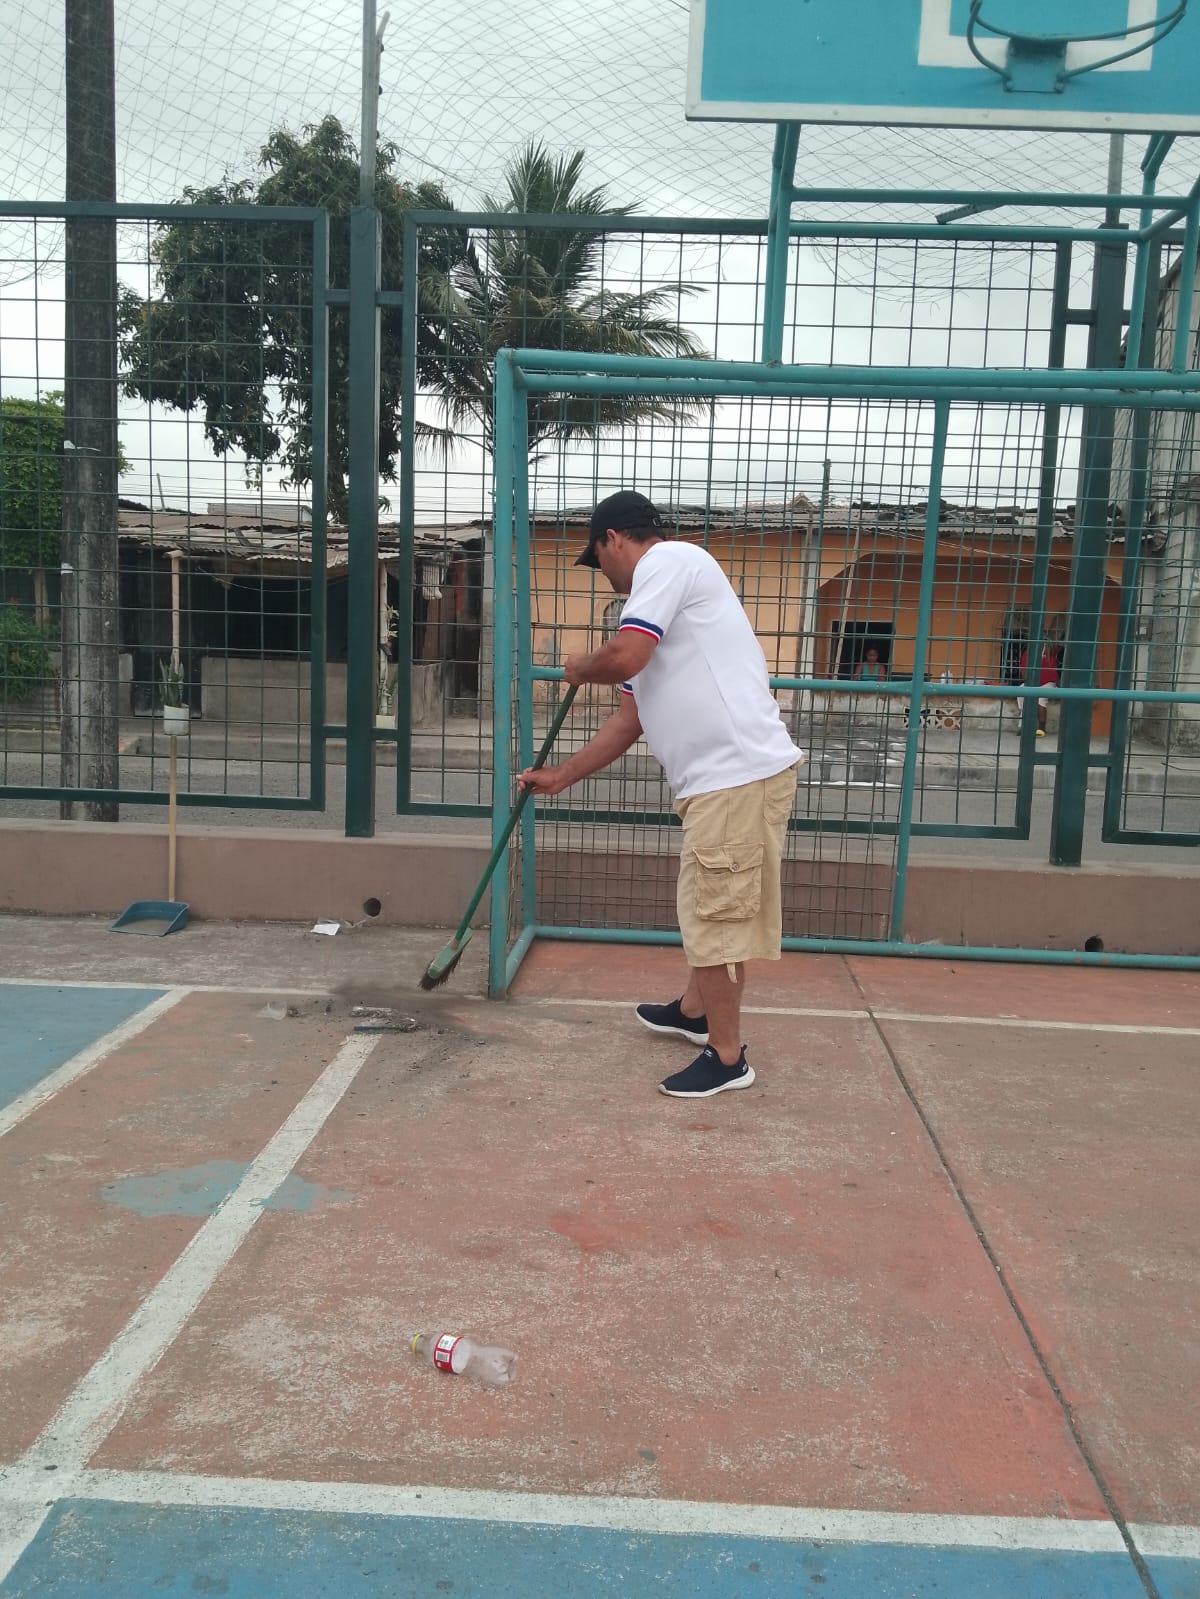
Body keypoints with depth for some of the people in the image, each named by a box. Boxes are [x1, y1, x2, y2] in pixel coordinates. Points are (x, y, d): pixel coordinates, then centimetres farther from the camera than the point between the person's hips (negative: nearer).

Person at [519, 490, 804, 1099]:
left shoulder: (670, 559, -7)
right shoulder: (655, 611, 23)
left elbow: (623, 658, -20)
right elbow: (629, 718, 27)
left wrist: (577, 669, 3)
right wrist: (560, 776, 31)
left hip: (739, 775, -10)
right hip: (720, 778, 10)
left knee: (714, 915, -1)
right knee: (708, 907, 24)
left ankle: (727, 1058, 12)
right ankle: (694, 1010, 44)